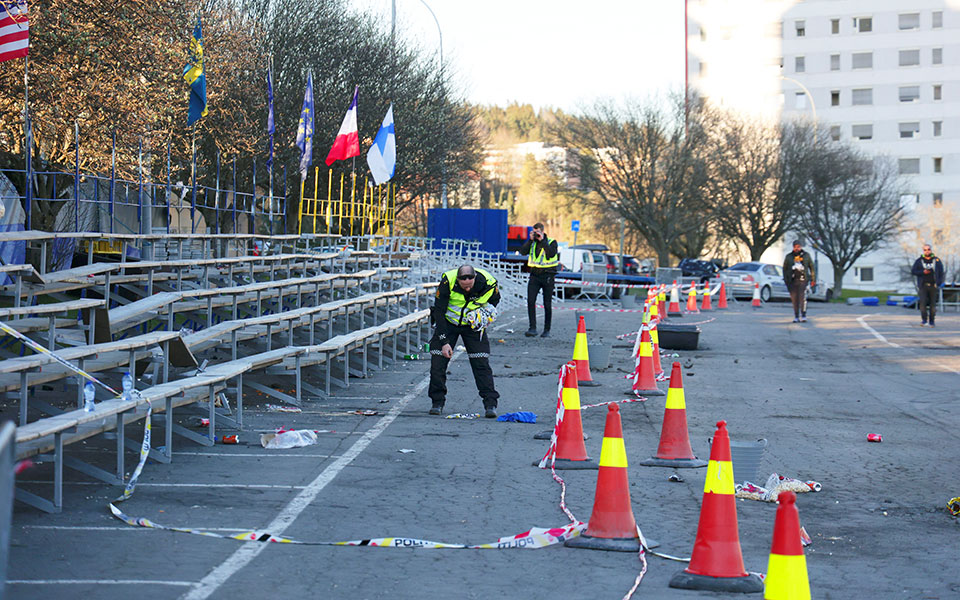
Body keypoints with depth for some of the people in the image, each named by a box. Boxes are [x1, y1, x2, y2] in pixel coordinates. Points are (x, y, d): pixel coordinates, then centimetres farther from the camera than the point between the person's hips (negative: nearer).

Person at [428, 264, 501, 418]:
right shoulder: (448, 281, -28)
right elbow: (439, 311, -20)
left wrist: (487, 311, -14)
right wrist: (444, 341, -22)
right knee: (438, 360, -6)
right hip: (448, 322, 0)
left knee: (481, 363, -8)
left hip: (473, 325, 0)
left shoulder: (487, 283, -23)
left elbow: (495, 299, 4)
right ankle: (437, 402, 9)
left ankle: (490, 404, -2)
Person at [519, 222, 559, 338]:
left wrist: (542, 241, -18)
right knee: (530, 301, -12)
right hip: (534, 275, 3)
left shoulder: (551, 242, -2)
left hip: (547, 275, -3)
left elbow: (552, 254, -21)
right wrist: (530, 240, -10)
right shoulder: (532, 243, 9)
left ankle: (547, 330, 14)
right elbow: (522, 251, -6)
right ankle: (532, 328, -10)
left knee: (547, 304, 4)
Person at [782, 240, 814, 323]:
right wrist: (786, 280, 9)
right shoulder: (789, 257, 12)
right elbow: (785, 269, 16)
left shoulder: (806, 255, 9)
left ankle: (803, 316, -12)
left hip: (802, 280, -2)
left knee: (802, 298, -14)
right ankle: (796, 317, 8)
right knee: (794, 299, 1)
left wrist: (813, 278, 10)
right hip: (792, 281, 2)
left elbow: (811, 267, 15)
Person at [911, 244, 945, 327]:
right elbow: (913, 271, 4)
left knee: (933, 304, 0)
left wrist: (939, 283, -4)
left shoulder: (937, 260, 7)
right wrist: (923, 272, -11)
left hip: (933, 286, 0)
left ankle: (931, 321, 10)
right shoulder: (919, 261, 6)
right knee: (922, 302, -14)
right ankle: (924, 319, -4)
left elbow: (941, 272, 8)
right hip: (923, 286, 0)